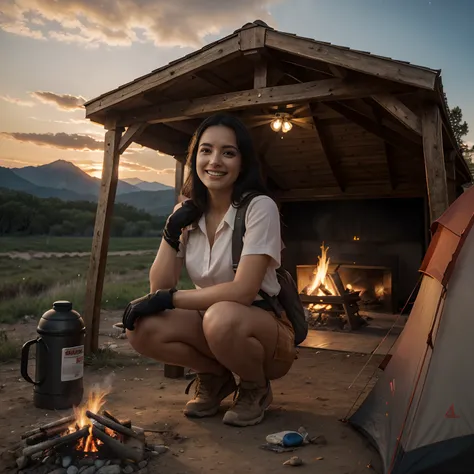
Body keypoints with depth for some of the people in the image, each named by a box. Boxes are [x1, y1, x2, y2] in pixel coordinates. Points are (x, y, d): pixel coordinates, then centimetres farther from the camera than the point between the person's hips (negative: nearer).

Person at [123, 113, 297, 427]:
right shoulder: (188, 214, 0)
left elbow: (242, 291, -26)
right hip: (213, 326, 5)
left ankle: (256, 389, -3)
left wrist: (170, 298, -20)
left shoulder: (259, 207, -18)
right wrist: (171, 231, -16)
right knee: (142, 328, -20)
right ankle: (215, 377, 7)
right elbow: (159, 288, -5)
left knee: (221, 317, -37)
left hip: (268, 331, -4)